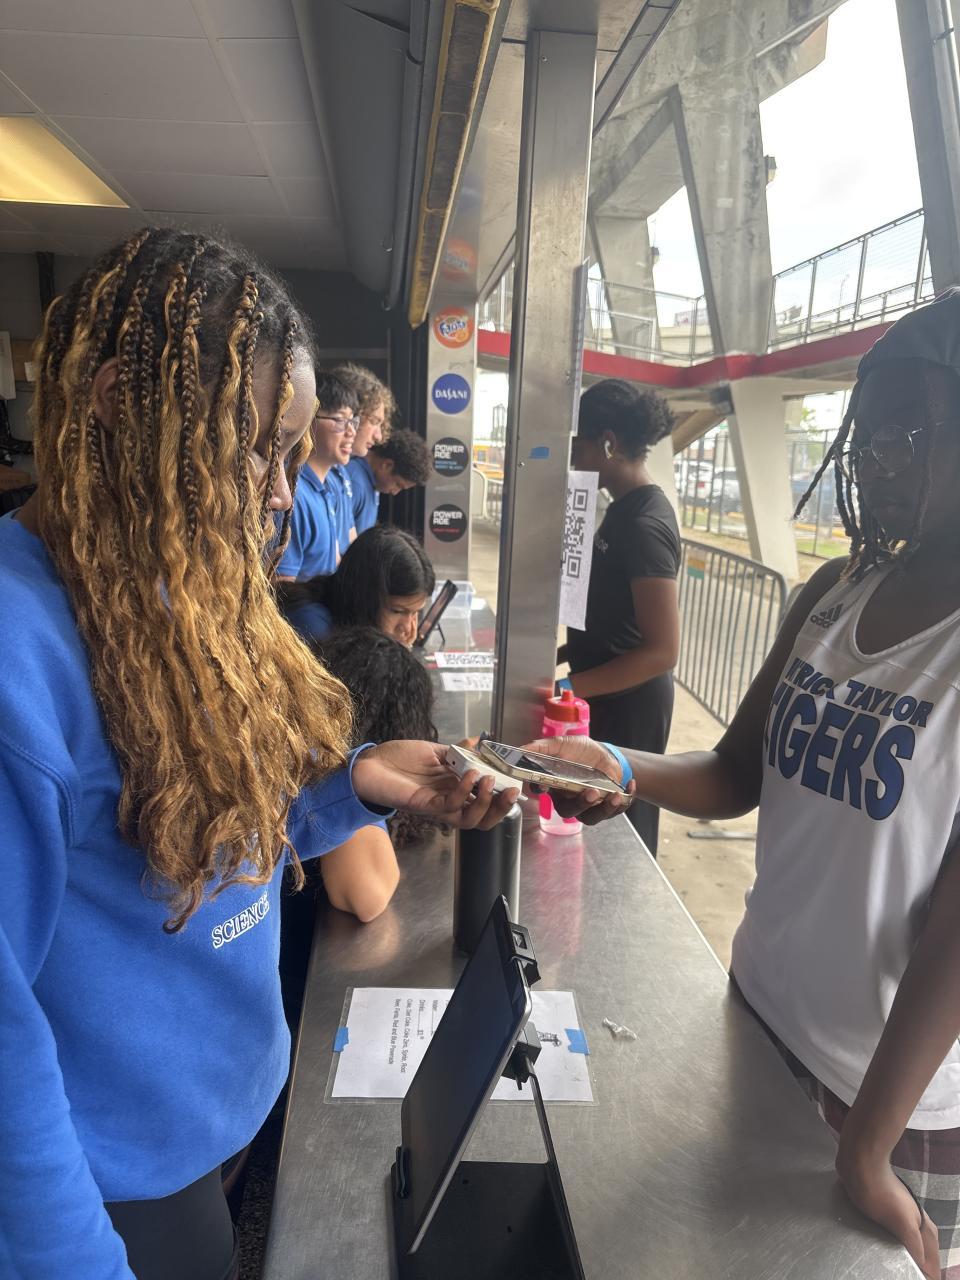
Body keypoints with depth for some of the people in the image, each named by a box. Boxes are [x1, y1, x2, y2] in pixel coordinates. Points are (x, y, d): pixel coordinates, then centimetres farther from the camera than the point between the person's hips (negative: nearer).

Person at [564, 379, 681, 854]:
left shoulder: (644, 525, -22)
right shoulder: (624, 509, 7)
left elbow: (662, 650, -26)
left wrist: (569, 688, -28)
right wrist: (567, 654, 9)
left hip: (627, 707, -9)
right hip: (609, 697, 9)